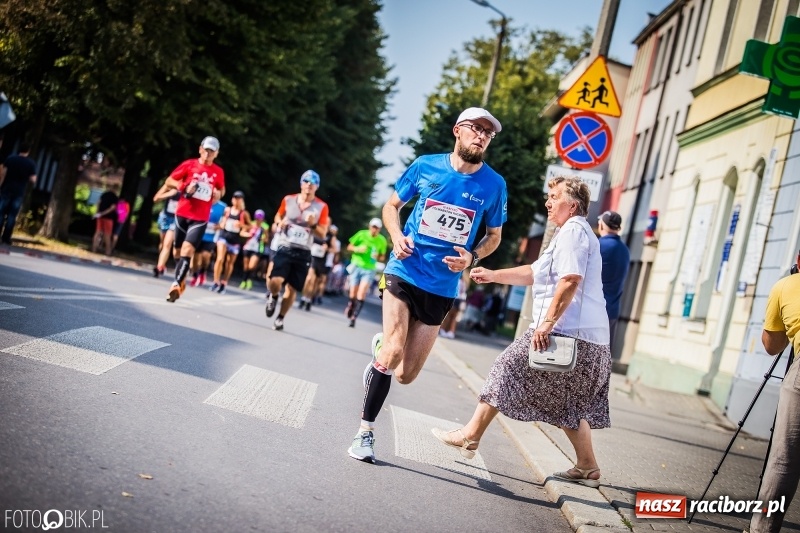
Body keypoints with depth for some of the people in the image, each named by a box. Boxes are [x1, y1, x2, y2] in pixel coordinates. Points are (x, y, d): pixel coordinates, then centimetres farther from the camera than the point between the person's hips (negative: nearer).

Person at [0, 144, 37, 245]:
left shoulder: (10, 159, 0)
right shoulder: (31, 163, -1)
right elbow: (33, 179, -5)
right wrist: (31, 180, 18)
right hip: (19, 192, 0)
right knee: (12, 216, 3)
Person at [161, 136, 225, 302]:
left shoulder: (218, 172, 3)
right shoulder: (189, 164, 0)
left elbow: (222, 190, 21)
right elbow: (168, 182, 4)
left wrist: (218, 194, -2)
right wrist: (184, 187, -13)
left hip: (200, 219, -1)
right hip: (182, 214, 1)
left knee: (187, 250, -18)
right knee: (178, 250, 12)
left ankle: (176, 284, -23)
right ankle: (181, 280, 33)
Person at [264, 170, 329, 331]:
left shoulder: (322, 207, -3)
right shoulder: (288, 199, 1)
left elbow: (322, 234, 1)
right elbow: (278, 216, 19)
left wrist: (313, 225, -19)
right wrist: (279, 223, -4)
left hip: (303, 252, 0)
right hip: (284, 247, 0)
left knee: (292, 288, 4)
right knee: (275, 281, -18)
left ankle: (280, 318, 23)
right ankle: (272, 296, 18)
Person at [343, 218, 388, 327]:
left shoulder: (382, 240, -3)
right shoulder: (362, 234, -6)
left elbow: (382, 256, 10)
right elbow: (349, 247, 3)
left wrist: (377, 257, -13)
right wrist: (357, 249, -18)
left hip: (369, 270, 0)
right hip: (356, 266, 0)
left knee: (361, 294, -14)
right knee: (353, 294, 5)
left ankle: (354, 317, -11)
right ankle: (350, 306, 34)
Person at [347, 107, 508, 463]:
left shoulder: (493, 185, -2)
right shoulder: (426, 166, -3)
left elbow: (494, 236, 10)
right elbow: (392, 205, 10)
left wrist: (471, 257, -10)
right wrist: (397, 236, -10)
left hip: (441, 288, 2)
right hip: (404, 273, -2)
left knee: (405, 375, 6)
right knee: (393, 354, -18)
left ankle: (381, 346, 43)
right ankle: (365, 431, 2)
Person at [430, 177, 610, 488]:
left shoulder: (572, 231, -8)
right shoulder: (577, 233, 25)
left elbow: (570, 280, -23)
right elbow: (535, 273, 28)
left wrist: (547, 322, -24)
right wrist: (494, 275, 22)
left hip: (566, 333, -10)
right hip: (590, 340, 10)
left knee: (507, 371, -1)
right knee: (567, 404, 16)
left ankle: (470, 436, 6)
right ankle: (587, 467, 18)